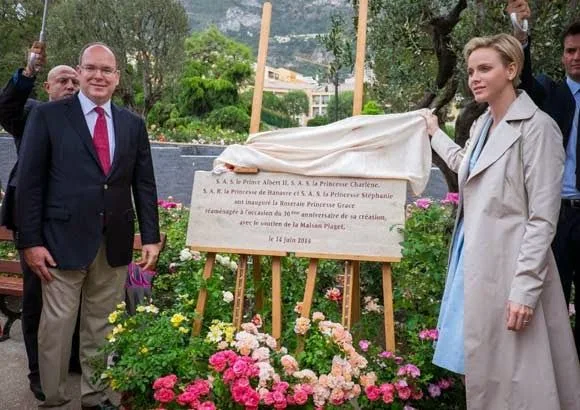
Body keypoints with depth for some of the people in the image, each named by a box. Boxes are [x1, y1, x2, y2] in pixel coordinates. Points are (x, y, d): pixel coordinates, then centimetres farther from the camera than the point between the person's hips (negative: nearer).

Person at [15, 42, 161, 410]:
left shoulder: (133, 124, 10)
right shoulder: (48, 116, 0)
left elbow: (144, 185, 10)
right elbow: (30, 183, -3)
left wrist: (151, 237, 3)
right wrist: (31, 241, -8)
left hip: (115, 243, 3)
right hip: (64, 240, -3)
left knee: (102, 326, 12)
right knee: (58, 324, 4)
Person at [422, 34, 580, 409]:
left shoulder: (536, 127, -13)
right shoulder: (482, 125, 11)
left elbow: (542, 219, -16)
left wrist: (524, 289, -19)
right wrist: (435, 132, 45)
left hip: (508, 267, -8)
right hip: (475, 261, 8)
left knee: (512, 377, 1)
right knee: (483, 370, 16)